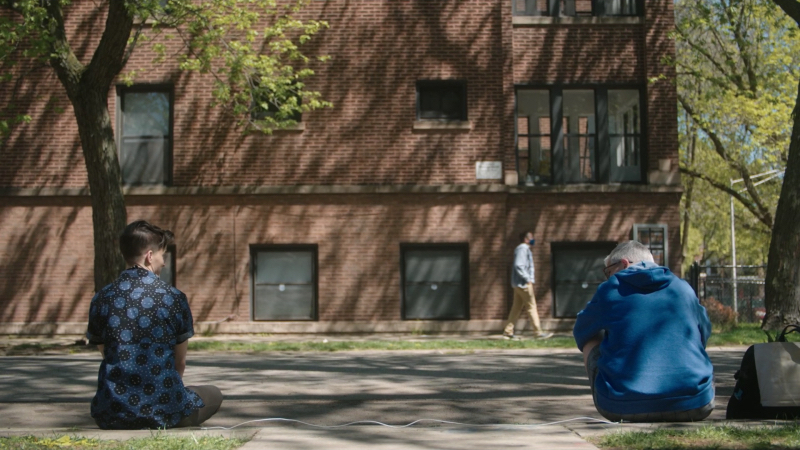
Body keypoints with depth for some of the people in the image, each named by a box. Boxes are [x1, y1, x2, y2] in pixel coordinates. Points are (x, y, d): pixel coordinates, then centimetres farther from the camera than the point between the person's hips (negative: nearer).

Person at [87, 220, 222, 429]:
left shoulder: (101, 299, 3)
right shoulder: (173, 297, -5)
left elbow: (105, 352, 14)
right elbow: (180, 362, 5)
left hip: (112, 416, 4)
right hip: (162, 411, -3)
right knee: (214, 395, 26)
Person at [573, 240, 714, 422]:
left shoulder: (609, 290, 4)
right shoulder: (684, 289, 11)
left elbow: (581, 333, 21)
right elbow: (704, 333, 30)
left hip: (623, 406, -3)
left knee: (591, 340, 25)